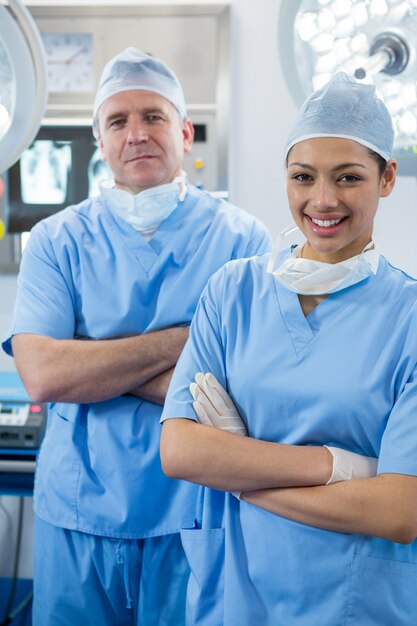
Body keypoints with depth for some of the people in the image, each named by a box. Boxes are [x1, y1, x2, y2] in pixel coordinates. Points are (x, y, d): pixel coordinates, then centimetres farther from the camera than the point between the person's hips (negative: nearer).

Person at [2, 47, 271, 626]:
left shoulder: (241, 238, -4)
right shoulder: (58, 241, -1)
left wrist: (94, 362, -15)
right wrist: (182, 340, -16)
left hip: (195, 517, -1)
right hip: (77, 514, 1)